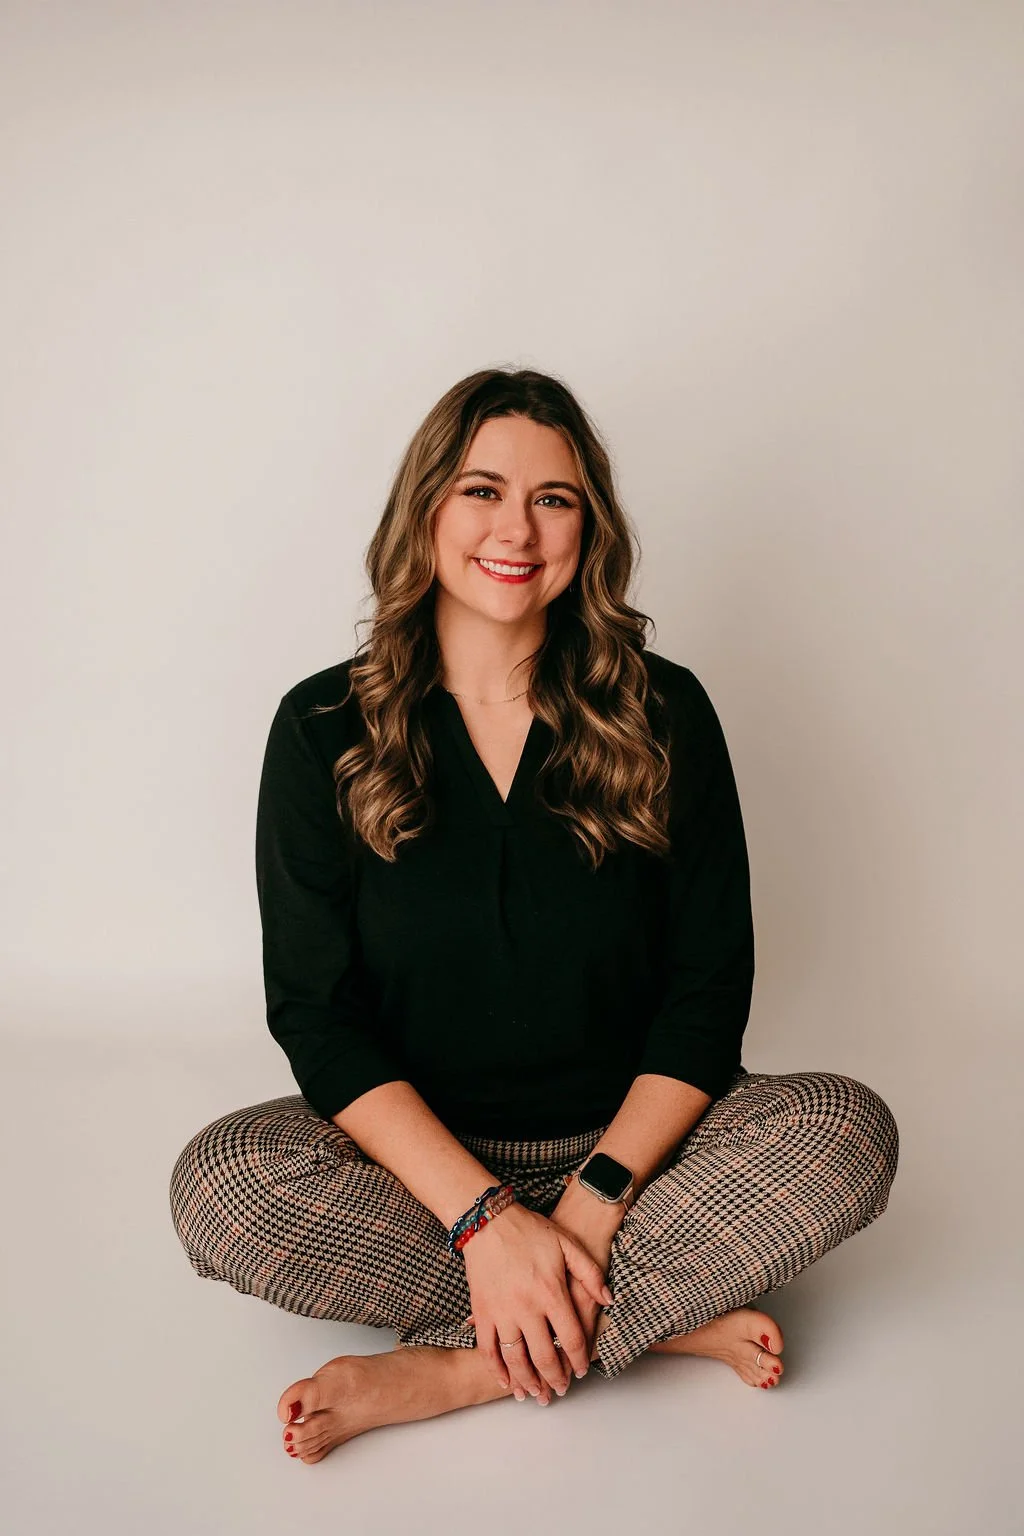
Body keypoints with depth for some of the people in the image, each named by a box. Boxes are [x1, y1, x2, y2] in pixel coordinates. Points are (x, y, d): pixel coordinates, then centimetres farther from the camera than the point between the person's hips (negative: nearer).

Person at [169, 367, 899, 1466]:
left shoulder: (663, 716, -4)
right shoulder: (325, 730, -5)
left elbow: (710, 988, -5)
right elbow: (314, 1014, -9)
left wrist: (595, 1197, -18)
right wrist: (484, 1216, -21)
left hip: (627, 1136, 1)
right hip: (417, 1149, 0)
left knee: (850, 1130, -25)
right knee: (218, 1184, -28)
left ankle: (450, 1368, -22)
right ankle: (666, 1311, -19)